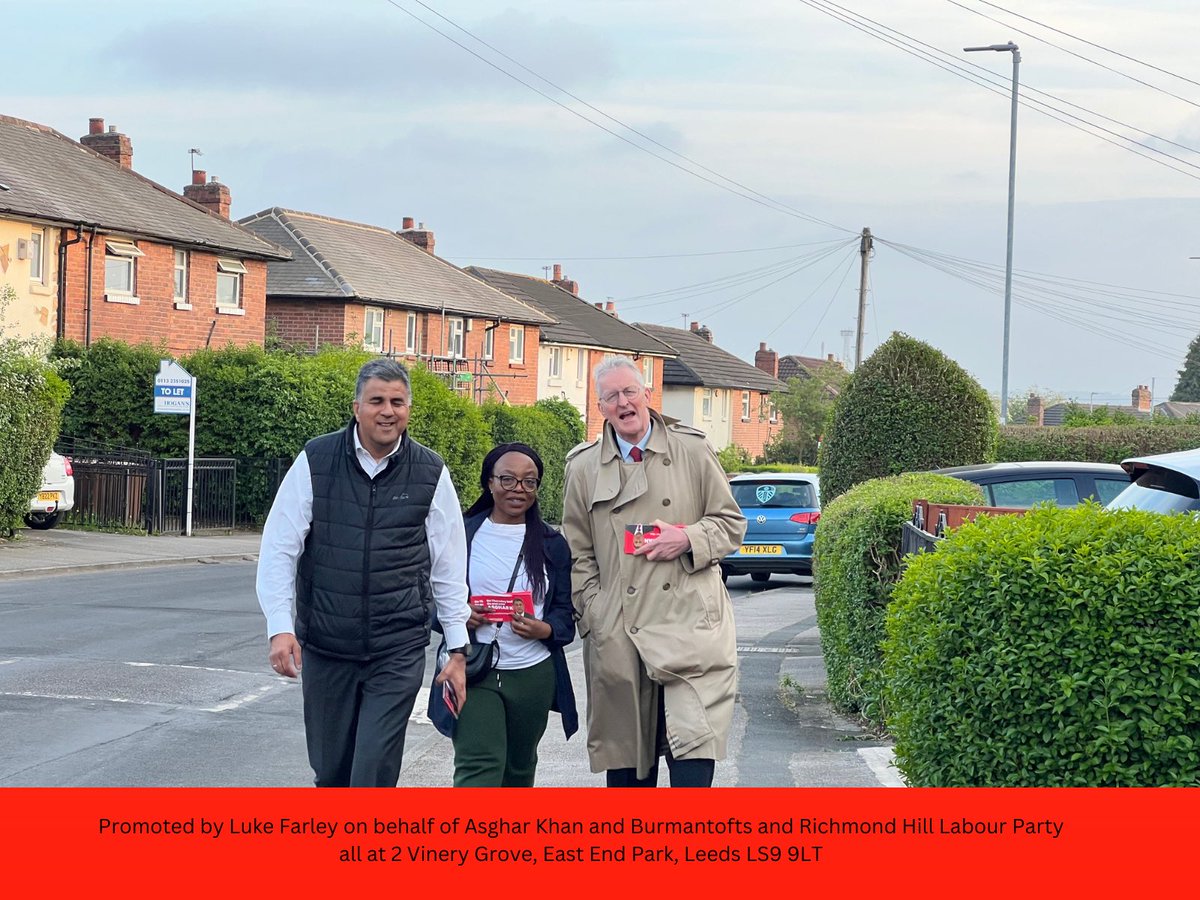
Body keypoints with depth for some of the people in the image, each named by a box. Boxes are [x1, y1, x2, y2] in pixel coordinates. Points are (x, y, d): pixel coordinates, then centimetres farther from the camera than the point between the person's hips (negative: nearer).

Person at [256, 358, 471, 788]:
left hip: (398, 653, -1)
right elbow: (279, 549, -1)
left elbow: (449, 567, 5)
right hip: (324, 648, 1)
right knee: (330, 771, 12)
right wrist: (280, 626, -11)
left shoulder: (430, 473, 0)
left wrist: (458, 649, 4)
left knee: (374, 773, -10)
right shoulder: (315, 461, -2)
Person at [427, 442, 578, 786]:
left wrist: (545, 630, -15)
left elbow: (565, 613, 7)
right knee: (478, 768, -16)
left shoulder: (553, 545, 6)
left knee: (519, 769, 19)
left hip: (534, 676, 3)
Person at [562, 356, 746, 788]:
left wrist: (688, 539, -8)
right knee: (625, 754, 7)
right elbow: (578, 553, 14)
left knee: (693, 744, -12)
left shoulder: (692, 450, 6)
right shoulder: (584, 466, 10)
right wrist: (592, 616, 3)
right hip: (618, 634, 2)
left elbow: (731, 523, 11)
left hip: (689, 623, -2)